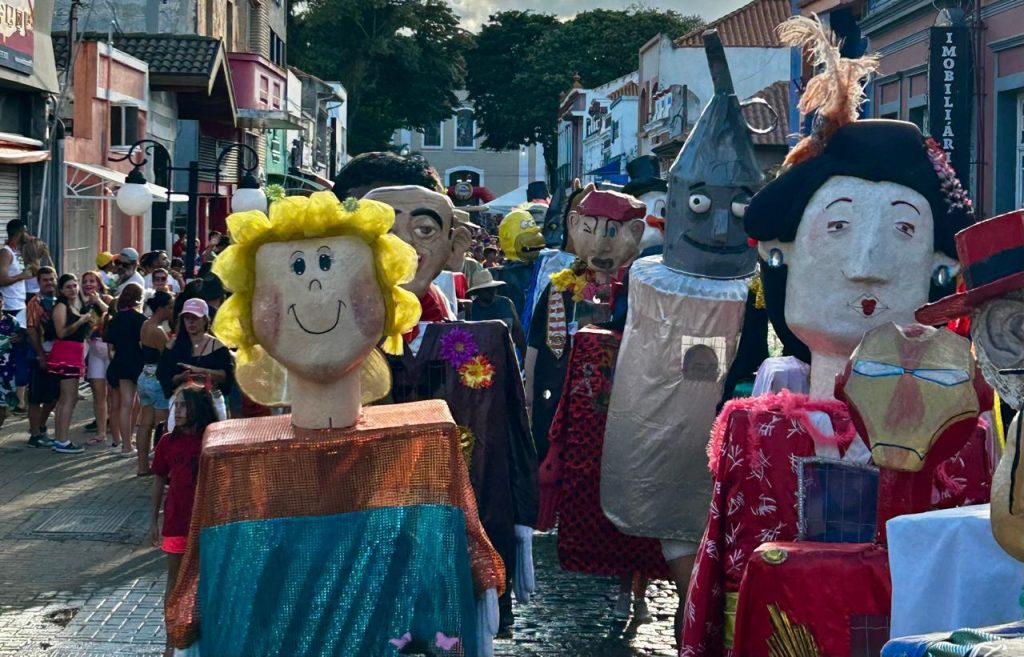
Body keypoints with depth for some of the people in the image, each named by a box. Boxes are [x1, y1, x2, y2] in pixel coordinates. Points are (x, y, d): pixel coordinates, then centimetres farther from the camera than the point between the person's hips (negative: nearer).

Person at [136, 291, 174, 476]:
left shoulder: (146, 325, 9)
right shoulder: (158, 331, -19)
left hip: (145, 377, 9)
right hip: (158, 380, -9)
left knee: (145, 424, 10)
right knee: (162, 426, -2)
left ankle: (143, 466, 14)